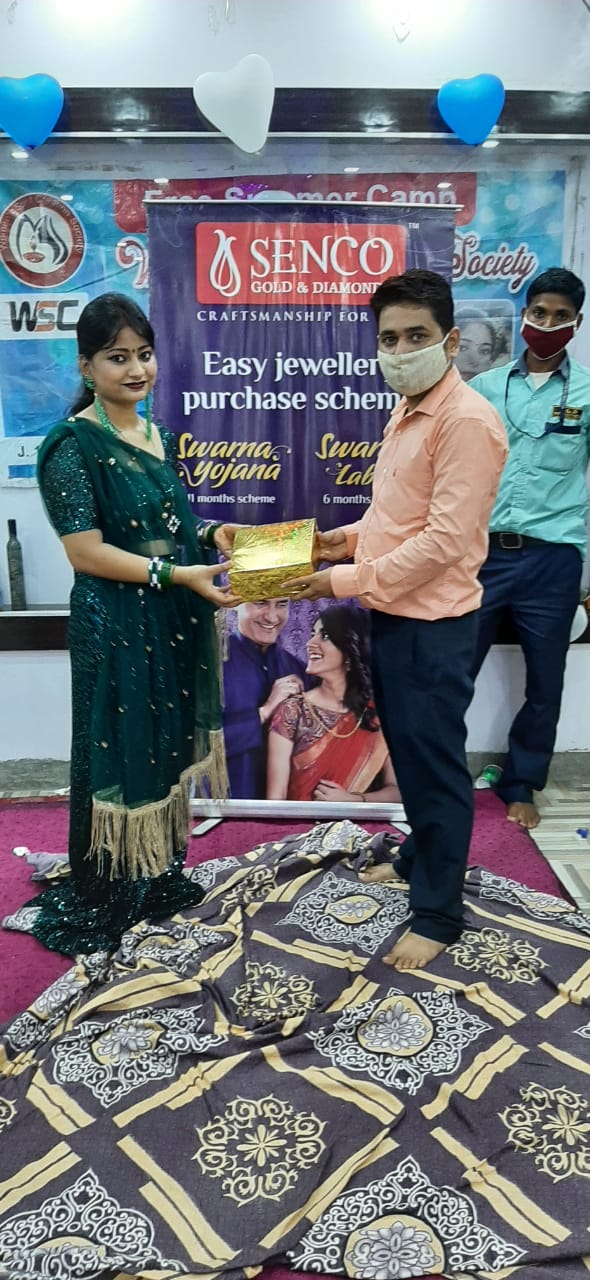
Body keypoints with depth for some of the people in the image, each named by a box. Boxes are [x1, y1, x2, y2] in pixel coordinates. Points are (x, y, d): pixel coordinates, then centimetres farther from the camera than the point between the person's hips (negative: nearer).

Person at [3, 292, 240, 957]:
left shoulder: (157, 436, 11)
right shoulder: (72, 445, -13)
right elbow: (87, 553, -18)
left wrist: (210, 536, -1)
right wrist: (179, 574, -23)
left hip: (172, 624, 7)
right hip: (115, 628, -7)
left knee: (167, 750, 16)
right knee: (119, 758, 3)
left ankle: (160, 879, 35)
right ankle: (101, 903, 23)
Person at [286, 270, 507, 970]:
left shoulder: (467, 421, -18)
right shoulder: (406, 413, 12)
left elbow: (446, 540, -23)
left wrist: (347, 580, -20)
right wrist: (352, 536, 5)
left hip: (433, 624, -9)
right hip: (391, 616, 9)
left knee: (434, 762, 3)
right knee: (406, 749, 22)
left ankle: (438, 912, 19)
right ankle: (419, 855, 43)